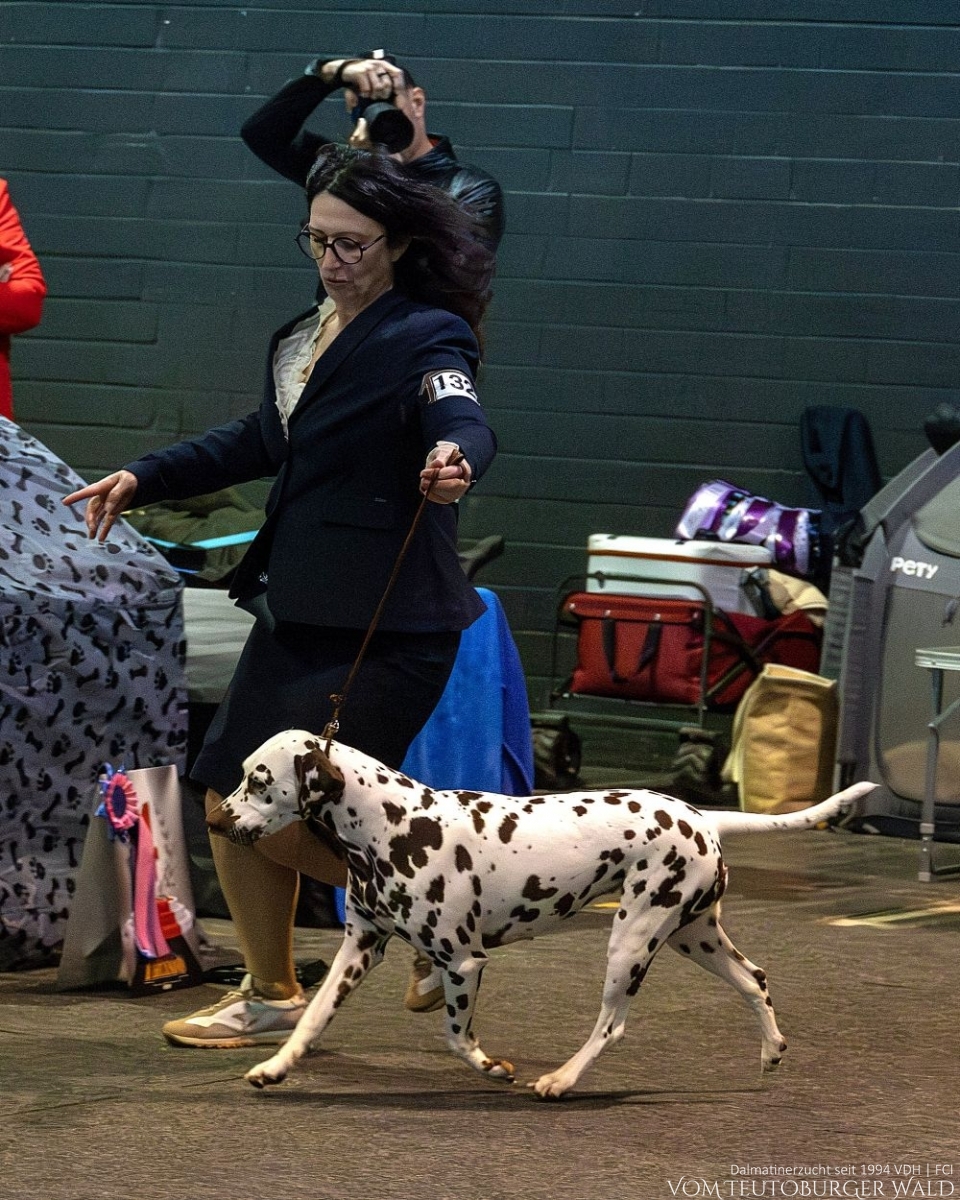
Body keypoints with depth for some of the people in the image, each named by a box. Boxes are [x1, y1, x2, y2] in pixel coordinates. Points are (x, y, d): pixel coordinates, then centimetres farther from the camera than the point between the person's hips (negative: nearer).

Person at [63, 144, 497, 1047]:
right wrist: (144, 480, 32)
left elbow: (461, 417, -34)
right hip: (296, 613, 9)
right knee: (234, 802, 10)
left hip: (386, 625, -9)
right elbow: (266, 440, 30)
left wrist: (454, 458, -58)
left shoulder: (425, 337, -13)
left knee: (289, 824, -12)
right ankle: (270, 996, 26)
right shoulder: (308, 336, 14)